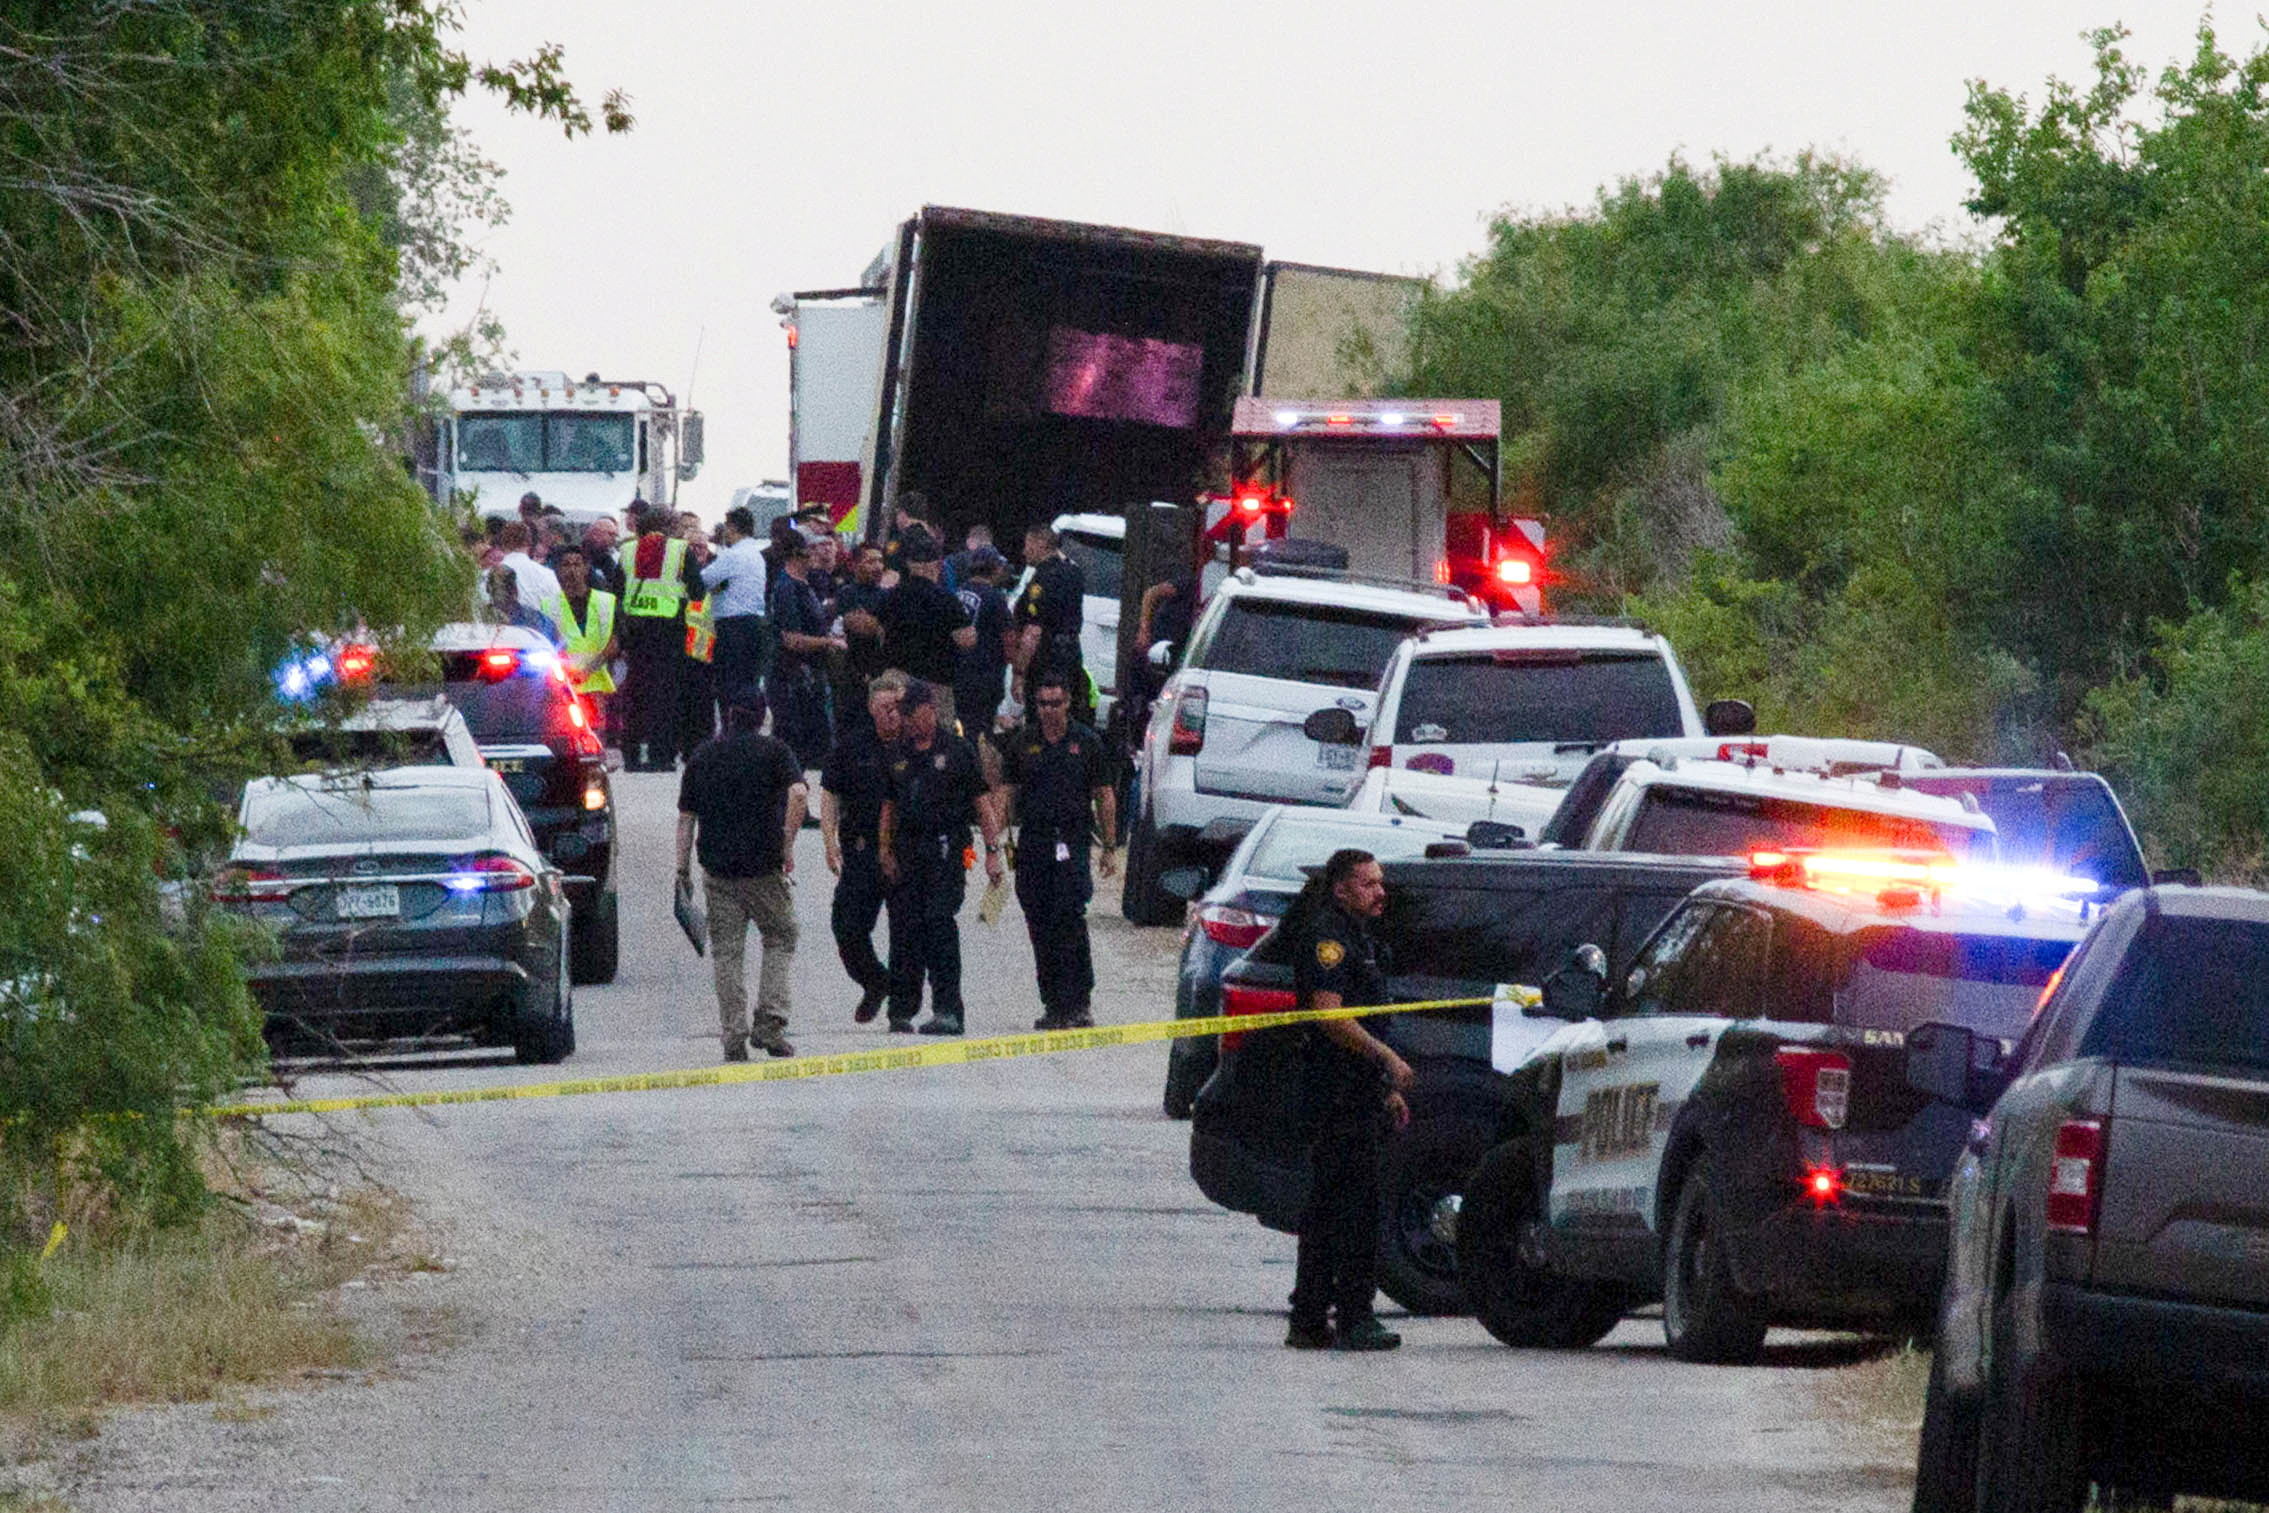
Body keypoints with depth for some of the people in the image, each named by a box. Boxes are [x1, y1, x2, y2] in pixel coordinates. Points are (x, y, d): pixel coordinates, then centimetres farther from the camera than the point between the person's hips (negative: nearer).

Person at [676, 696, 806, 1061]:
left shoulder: (702, 757, 10)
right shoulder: (774, 751, 0)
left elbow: (685, 818, 9)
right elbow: (798, 793, -17)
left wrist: (682, 871, 11)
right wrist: (788, 846, -10)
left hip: (717, 867, 2)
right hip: (764, 866, -2)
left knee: (726, 952, 5)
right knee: (781, 939, 13)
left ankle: (734, 1034, -1)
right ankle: (769, 1021, -1)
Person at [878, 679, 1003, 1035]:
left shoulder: (955, 750, 1)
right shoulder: (899, 755, 14)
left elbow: (982, 802, 2)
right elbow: (889, 807, 17)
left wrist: (992, 850, -3)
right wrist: (886, 852, 6)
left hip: (946, 849, -5)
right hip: (907, 852, 5)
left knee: (940, 923, -13)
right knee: (904, 928, 3)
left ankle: (947, 1009, -13)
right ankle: (902, 1008, 10)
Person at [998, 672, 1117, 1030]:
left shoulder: (1086, 742, 6)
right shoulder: (1021, 744, 10)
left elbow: (1105, 797, 8)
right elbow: (1006, 795, 10)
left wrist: (1110, 848, 5)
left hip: (1072, 842, -3)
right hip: (1033, 844, 3)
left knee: (1070, 920, -14)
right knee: (1040, 926, 4)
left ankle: (1078, 1003, -13)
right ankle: (1053, 1004, 12)